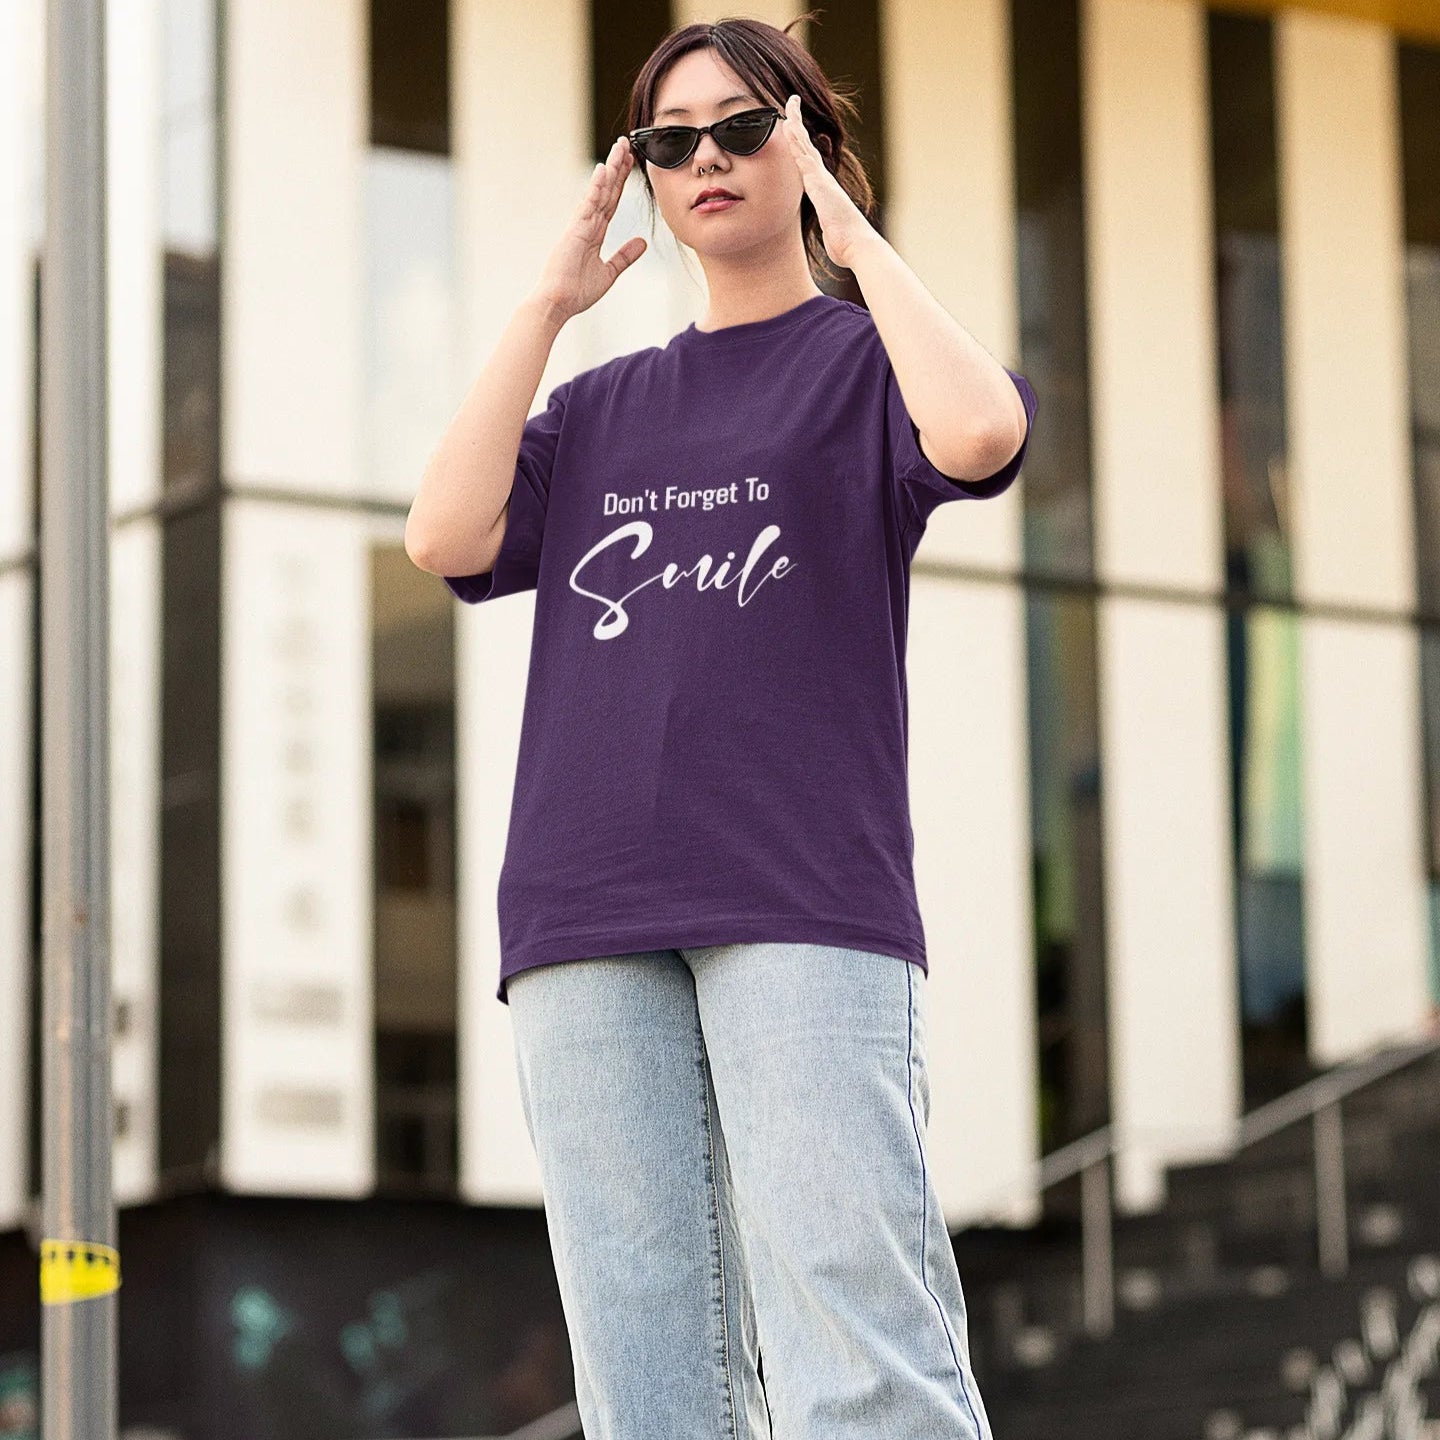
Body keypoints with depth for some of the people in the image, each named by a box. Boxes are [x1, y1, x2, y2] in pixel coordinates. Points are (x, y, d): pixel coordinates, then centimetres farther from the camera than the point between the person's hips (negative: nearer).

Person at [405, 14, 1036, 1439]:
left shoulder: (867, 356, 13)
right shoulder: (599, 407, 24)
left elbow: (979, 431, -12)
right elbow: (446, 536, 7)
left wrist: (854, 231, 0)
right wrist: (549, 302, 10)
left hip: (803, 903, -4)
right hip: (586, 910, 4)